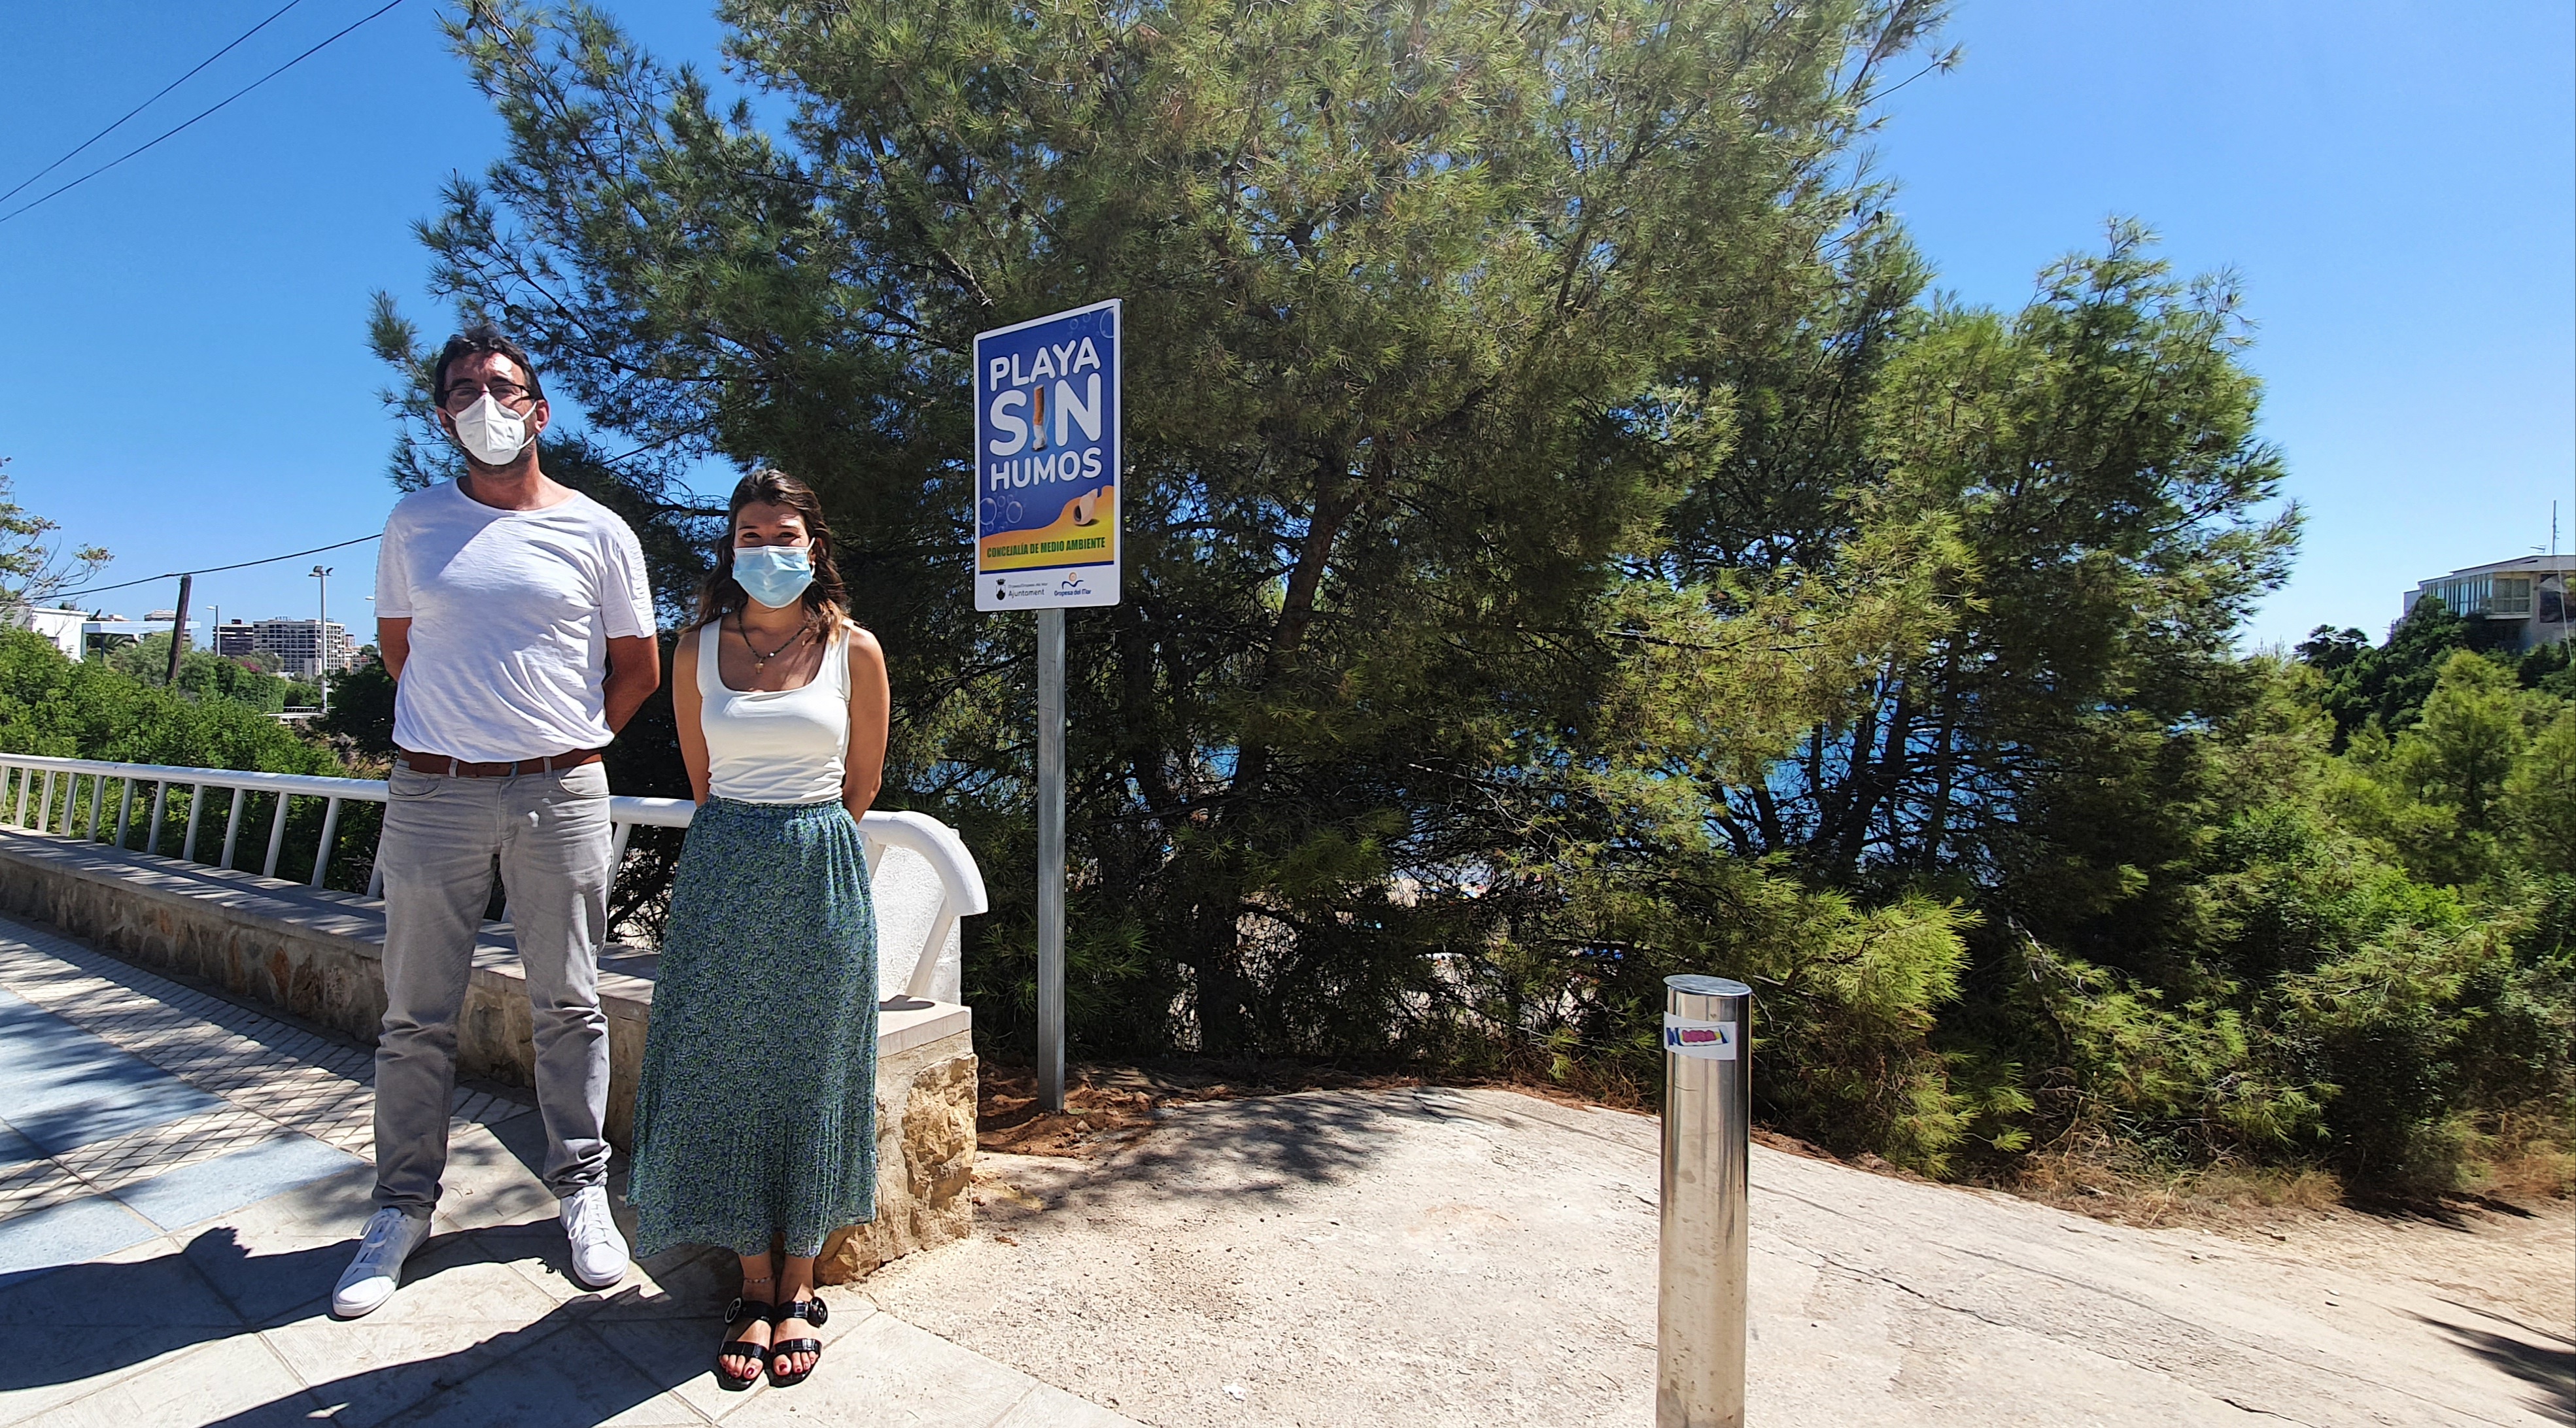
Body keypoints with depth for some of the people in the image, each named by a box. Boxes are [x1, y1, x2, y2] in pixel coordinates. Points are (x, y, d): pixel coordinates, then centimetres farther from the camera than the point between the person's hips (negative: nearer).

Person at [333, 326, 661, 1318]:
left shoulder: (596, 531, 3)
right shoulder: (414, 523, 8)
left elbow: (637, 667, 8)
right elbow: (396, 642, 20)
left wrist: (565, 750, 9)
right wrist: (458, 728, 15)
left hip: (562, 795, -1)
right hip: (432, 791, 2)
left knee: (568, 1006, 7)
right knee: (416, 1013, 9)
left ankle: (581, 1188, 20)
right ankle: (403, 1205, 25)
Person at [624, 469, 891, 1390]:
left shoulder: (855, 650, -1)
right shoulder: (699, 649, 3)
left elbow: (862, 782, 7)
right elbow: (701, 778, 12)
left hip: (822, 874, -1)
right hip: (722, 873, 2)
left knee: (812, 1073, 6)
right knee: (726, 1075, 6)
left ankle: (801, 1286, 23)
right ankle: (756, 1286, 22)